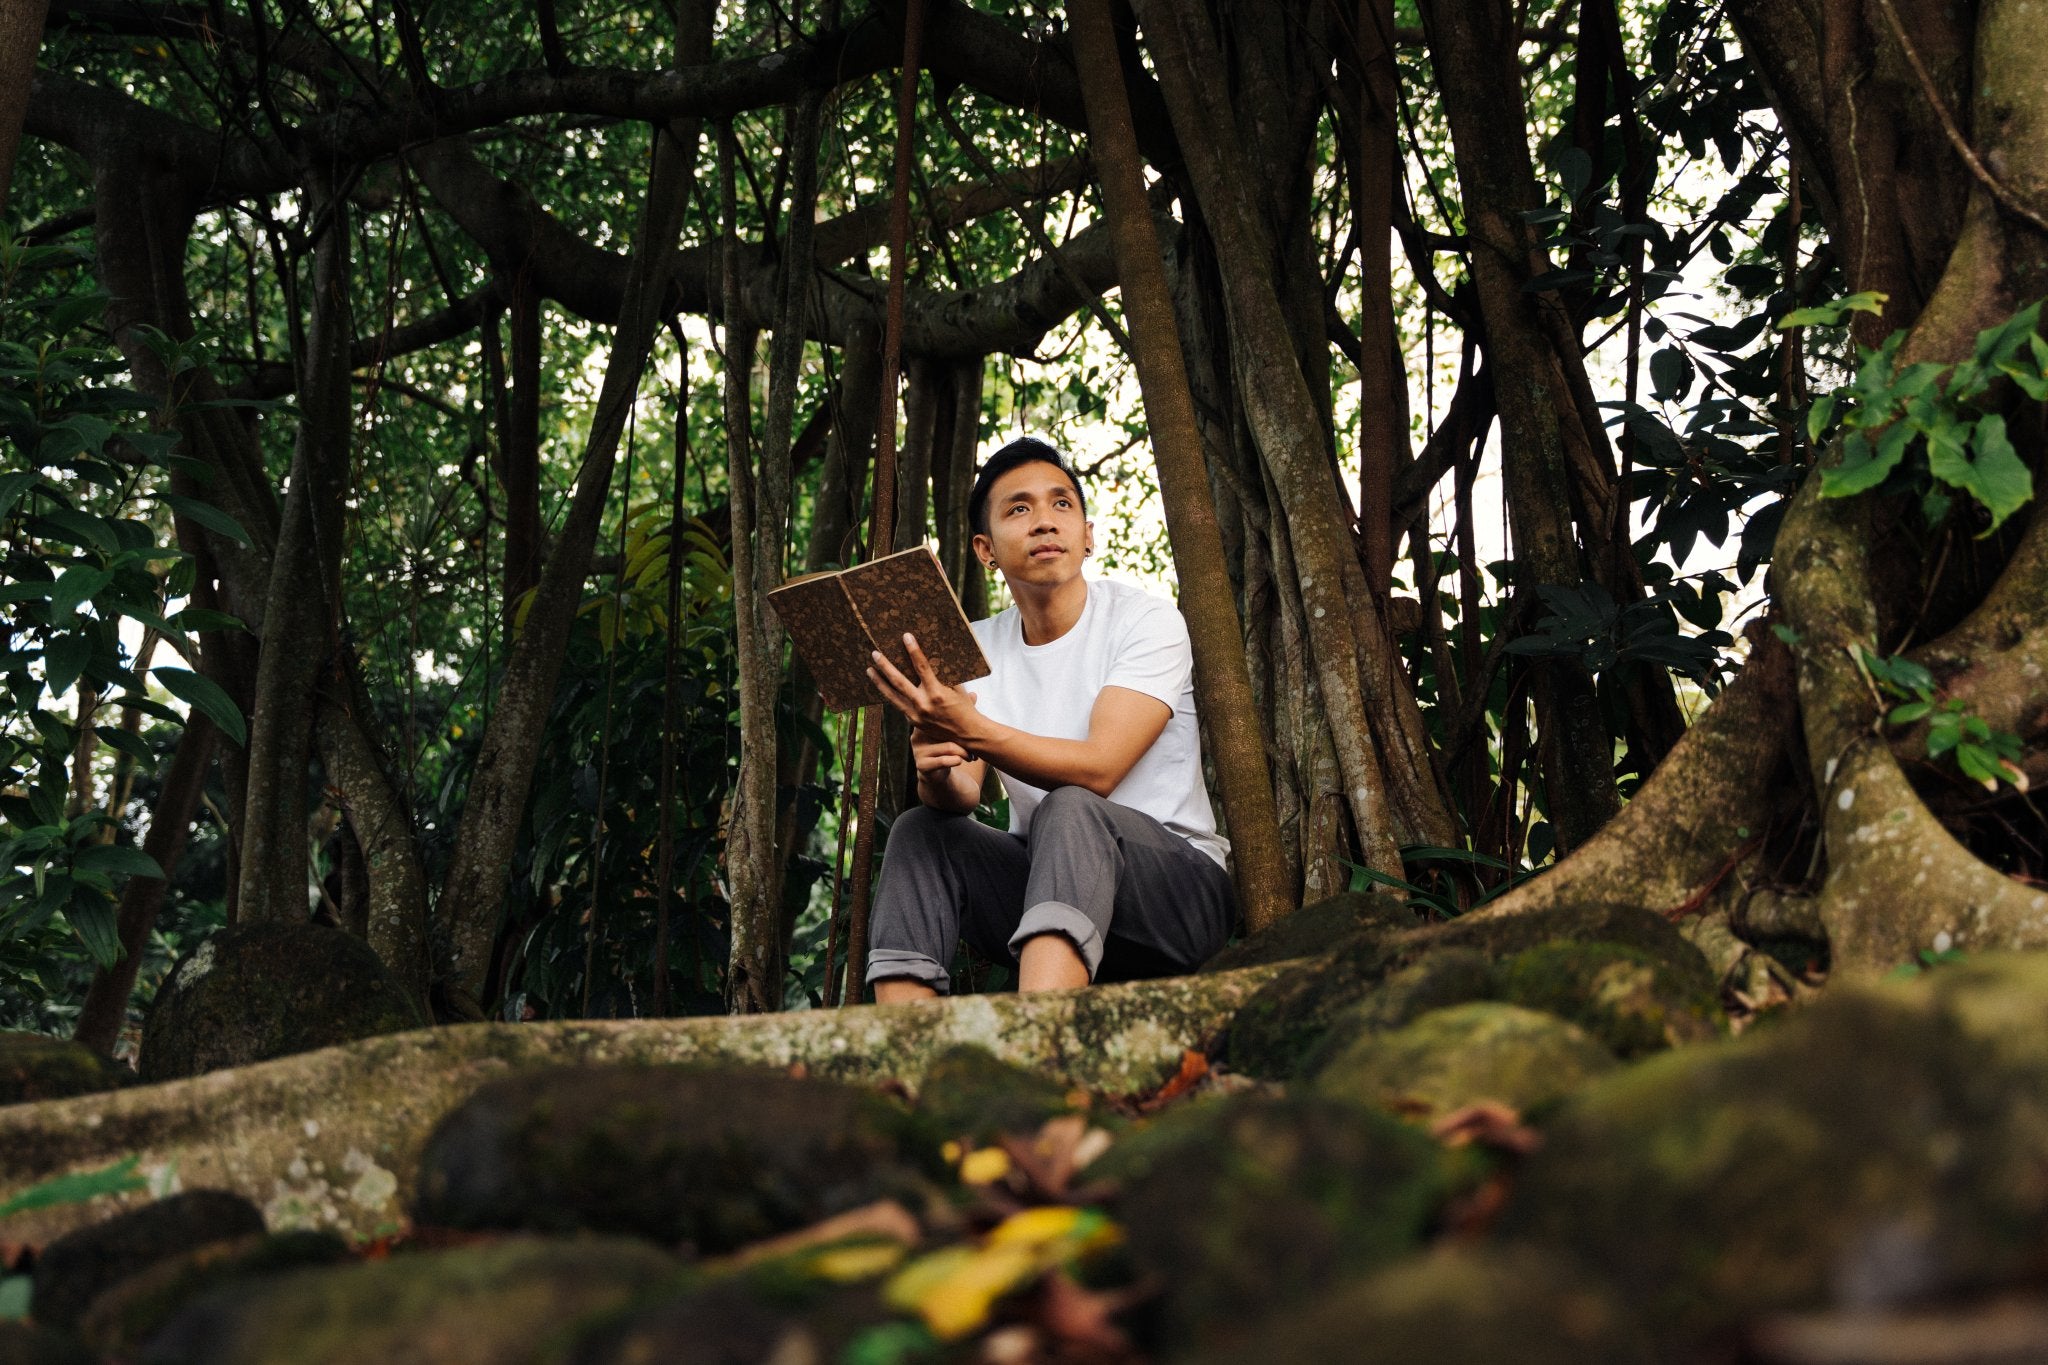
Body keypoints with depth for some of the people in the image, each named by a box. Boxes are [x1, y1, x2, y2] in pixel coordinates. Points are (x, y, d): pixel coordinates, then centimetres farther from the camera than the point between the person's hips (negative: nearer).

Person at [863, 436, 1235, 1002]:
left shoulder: (1145, 619, -7)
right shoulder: (976, 647, 7)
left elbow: (1097, 769, -22)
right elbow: (964, 797, -4)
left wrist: (973, 731, -38)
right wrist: (937, 770, -30)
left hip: (1175, 881, -5)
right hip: (1037, 884, 5)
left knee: (1068, 810, -34)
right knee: (922, 831, -18)